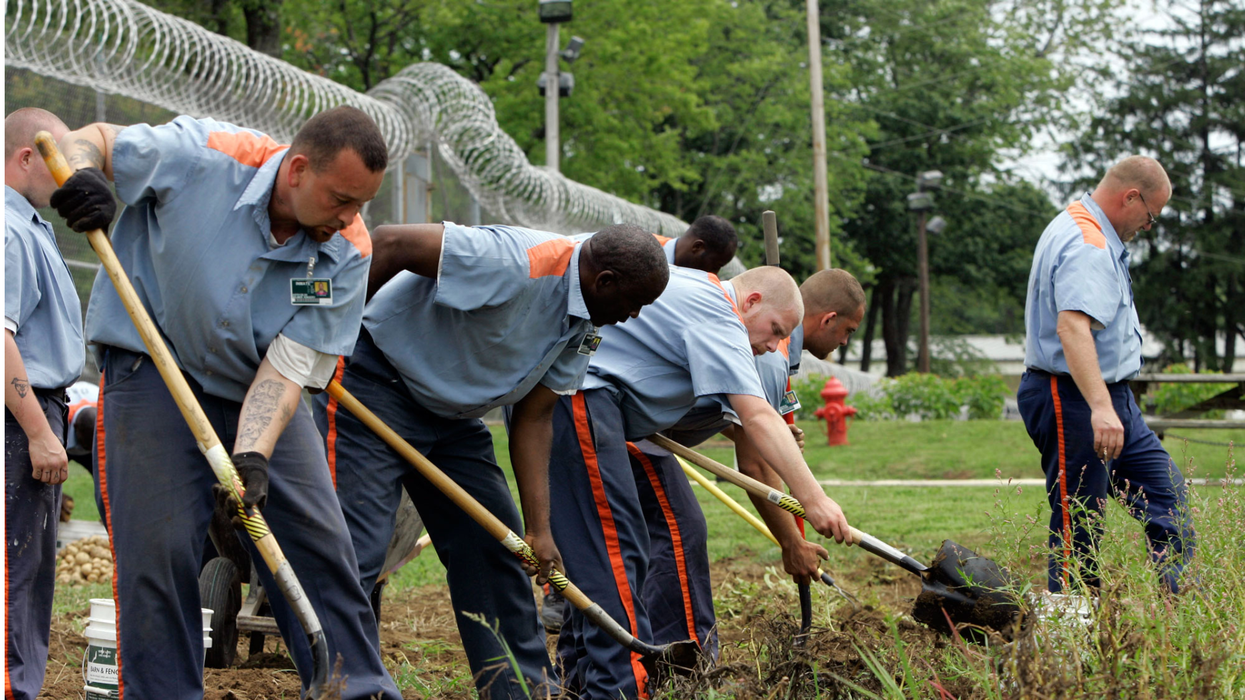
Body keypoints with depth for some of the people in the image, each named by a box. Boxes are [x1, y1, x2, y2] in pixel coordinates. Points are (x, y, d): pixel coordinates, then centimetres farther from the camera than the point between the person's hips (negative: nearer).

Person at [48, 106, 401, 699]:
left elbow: (289, 365, -17)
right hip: (153, 375, -3)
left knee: (320, 543, 0)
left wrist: (254, 456, -31)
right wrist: (81, 175, -30)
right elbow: (95, 138, -6)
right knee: (158, 549, -9)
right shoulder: (201, 156, -22)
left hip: (260, 394, 3)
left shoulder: (347, 251, -14)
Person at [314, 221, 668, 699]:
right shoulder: (516, 264, -30)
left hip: (453, 413, 9)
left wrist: (538, 529, -3)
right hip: (375, 383, -9)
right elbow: (392, 243, -31)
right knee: (356, 550, -16)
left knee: (494, 547, 9)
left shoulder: (584, 325, -1)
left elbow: (532, 418, 1)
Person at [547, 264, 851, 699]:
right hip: (574, 390, -11)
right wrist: (813, 499, -23)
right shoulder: (718, 318, -9)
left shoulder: (695, 288, 23)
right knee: (613, 548, -14)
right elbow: (757, 418, -19)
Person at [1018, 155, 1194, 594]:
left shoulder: (1088, 234, 15)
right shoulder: (1086, 245, -21)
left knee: (1166, 489, 10)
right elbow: (1072, 326, -36)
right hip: (1072, 399, -11)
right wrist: (1100, 407, -44)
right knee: (1079, 526, -7)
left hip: (1112, 398, 11)